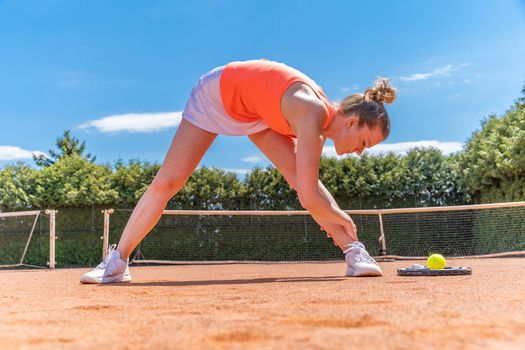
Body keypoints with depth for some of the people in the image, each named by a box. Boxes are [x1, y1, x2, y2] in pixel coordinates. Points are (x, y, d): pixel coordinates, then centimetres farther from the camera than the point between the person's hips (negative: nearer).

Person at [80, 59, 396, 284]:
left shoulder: (323, 114, -13)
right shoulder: (312, 116, -38)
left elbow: (309, 185, -1)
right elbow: (310, 199, -40)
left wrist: (335, 223, -5)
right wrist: (342, 219, -24)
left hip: (257, 110, 7)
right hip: (215, 94, -7)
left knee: (301, 175, -12)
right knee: (166, 182, -8)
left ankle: (353, 252, -9)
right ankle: (117, 261, 6)